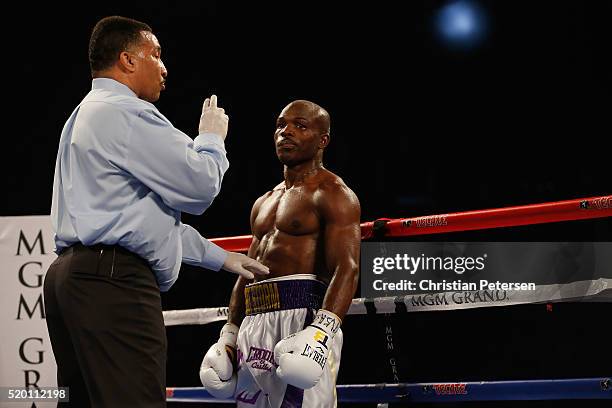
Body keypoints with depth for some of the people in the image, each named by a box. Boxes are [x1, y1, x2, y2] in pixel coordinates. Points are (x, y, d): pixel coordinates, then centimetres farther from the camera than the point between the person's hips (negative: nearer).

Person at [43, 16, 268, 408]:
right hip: (115, 280, -11)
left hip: (73, 273, 11)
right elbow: (199, 185, -9)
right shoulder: (127, 112, -8)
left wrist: (220, 257, 32)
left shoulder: (87, 116, 27)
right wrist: (211, 138, 13)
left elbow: (147, 212, 30)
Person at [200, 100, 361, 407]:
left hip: (303, 315, -8)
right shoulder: (263, 203, 25)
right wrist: (229, 335, 17)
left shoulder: (333, 194, -1)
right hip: (254, 323, 8)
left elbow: (347, 268, -14)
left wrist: (322, 331, -27)